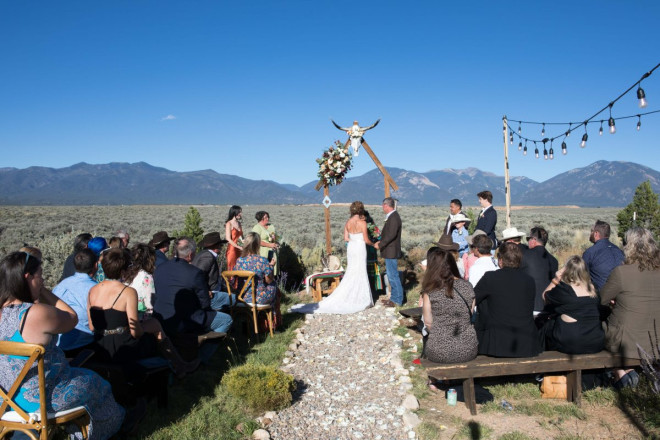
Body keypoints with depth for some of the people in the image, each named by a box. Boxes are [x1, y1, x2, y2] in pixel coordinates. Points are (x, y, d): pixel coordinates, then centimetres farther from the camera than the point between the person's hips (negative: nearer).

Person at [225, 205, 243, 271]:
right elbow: (228, 239, -13)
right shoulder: (229, 224, -8)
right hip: (232, 249, -6)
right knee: (232, 269, -3)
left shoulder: (239, 223, 12)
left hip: (239, 250, 7)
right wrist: (239, 247, -17)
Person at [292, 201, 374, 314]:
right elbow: (366, 240, -11)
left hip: (350, 247, 6)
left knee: (350, 272, 14)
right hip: (360, 248, -6)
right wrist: (373, 244, 7)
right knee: (360, 273, 3)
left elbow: (346, 238, 6)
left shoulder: (348, 222, 3)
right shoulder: (362, 223, -14)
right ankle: (359, 299, 10)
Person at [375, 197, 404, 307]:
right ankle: (394, 297, 26)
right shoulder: (392, 217, 13)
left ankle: (397, 300, 3)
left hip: (391, 252, -10)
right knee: (391, 275, 17)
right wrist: (381, 242, 9)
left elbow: (392, 235, -25)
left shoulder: (394, 218, -18)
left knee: (393, 275, -4)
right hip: (390, 252, 10)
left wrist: (380, 245, -19)